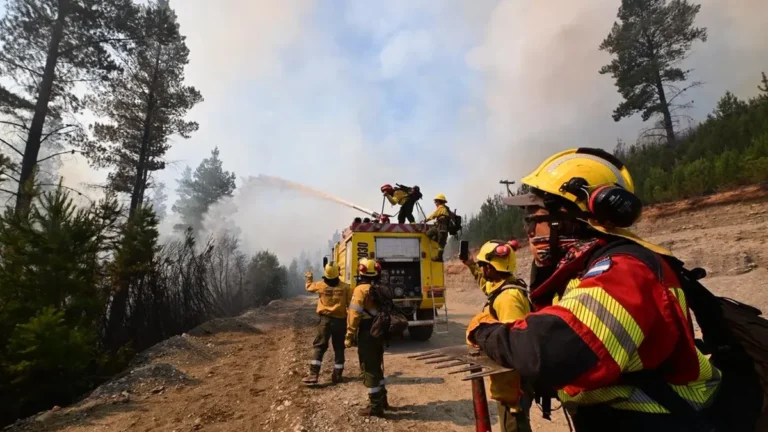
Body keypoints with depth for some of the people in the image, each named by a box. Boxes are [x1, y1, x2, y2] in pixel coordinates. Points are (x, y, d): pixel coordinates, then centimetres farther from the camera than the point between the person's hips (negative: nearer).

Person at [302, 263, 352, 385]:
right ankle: (337, 376, 15)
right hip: (340, 320, 0)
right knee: (339, 349, 11)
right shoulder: (345, 287, -6)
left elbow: (309, 287, 19)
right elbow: (351, 305, -4)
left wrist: (308, 278, 38)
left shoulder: (320, 285, -4)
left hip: (326, 320, 0)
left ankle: (313, 374, 1)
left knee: (319, 347, 7)